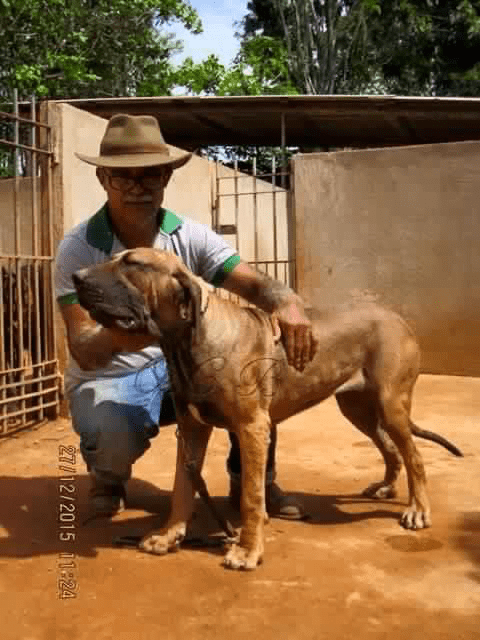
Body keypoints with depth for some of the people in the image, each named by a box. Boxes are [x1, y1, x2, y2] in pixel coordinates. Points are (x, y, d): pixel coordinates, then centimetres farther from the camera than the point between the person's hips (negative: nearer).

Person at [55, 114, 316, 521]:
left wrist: (287, 302, -43)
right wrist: (113, 337, -48)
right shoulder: (77, 249, -18)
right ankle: (107, 477, 5)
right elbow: (83, 351, -23)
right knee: (115, 435, -36)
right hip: (107, 380, -3)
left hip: (178, 367, 3)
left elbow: (255, 285, -19)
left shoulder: (191, 237, -9)